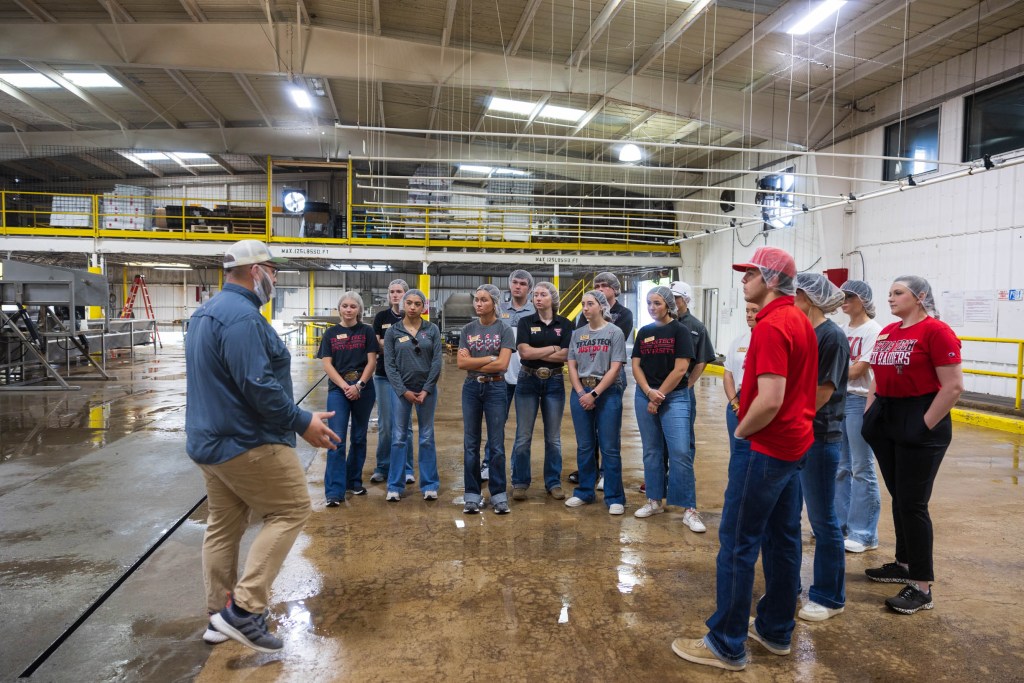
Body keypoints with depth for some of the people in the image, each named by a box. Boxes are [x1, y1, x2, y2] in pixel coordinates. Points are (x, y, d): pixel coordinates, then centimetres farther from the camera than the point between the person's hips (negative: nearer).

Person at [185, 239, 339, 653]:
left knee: (223, 525, 16)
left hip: (211, 439, 11)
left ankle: (220, 616, 25)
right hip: (247, 442, -10)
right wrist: (303, 423, -18)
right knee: (291, 510, 0)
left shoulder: (207, 312, 14)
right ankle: (244, 609, -2)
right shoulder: (242, 315, -20)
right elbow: (258, 385, -26)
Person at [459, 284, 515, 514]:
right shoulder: (467, 330, 6)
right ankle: (472, 495, 16)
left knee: (496, 444, 2)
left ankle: (499, 495, 14)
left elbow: (502, 364, -14)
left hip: (495, 388, -3)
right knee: (471, 443, 7)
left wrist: (472, 362, -8)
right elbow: (461, 363, -5)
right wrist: (490, 358, -11)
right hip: (471, 388, 3)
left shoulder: (505, 330, -3)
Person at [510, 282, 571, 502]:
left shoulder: (565, 324, 2)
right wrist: (554, 348, -9)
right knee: (523, 436, 2)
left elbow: (565, 355, -9)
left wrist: (536, 353, -11)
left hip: (554, 382, 1)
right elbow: (524, 352, -12)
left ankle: (554, 483, 20)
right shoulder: (525, 322, 1)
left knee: (553, 437, 8)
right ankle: (519, 483, 14)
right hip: (528, 381, -1)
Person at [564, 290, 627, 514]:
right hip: (580, 392, 4)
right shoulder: (577, 333, 9)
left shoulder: (614, 333, -3)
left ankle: (614, 498, 10)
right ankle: (585, 492, 23)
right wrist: (581, 392, -7)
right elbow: (572, 366, 7)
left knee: (609, 448, 0)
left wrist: (594, 394, -14)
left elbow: (615, 368, -9)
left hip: (607, 393, -4)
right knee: (584, 446, 10)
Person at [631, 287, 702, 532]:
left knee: (680, 452, -9)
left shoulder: (680, 331, -4)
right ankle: (654, 501, 21)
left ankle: (689, 509, -1)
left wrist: (659, 396, -10)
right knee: (651, 450, 10)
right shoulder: (644, 332, 10)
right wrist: (648, 392, -10)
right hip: (644, 396, 5)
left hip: (674, 397, -5)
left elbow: (680, 369, -10)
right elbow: (636, 365, 7)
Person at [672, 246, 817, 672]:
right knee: (782, 538, 16)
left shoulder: (770, 326, -20)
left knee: (738, 543, -2)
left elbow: (769, 401, -27)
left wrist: (740, 431, -11)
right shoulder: (800, 321, 12)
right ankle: (776, 630, 29)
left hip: (765, 448, -10)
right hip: (794, 444, 10)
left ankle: (726, 645, 8)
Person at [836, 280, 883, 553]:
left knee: (861, 469, -1)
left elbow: (856, 371, -14)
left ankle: (864, 534, 8)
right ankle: (840, 523, 25)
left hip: (858, 401, -8)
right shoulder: (843, 331, 13)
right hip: (837, 399, 8)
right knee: (839, 466, 13)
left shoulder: (873, 331, -9)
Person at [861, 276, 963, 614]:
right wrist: (870, 414, 11)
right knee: (898, 497, 17)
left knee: (913, 503, -4)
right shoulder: (887, 332, 11)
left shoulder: (936, 331, -13)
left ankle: (922, 587, 6)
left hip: (918, 426, -8)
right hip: (886, 421, 8)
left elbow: (954, 386, -17)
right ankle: (904, 564, 32)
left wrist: (925, 425, -17)